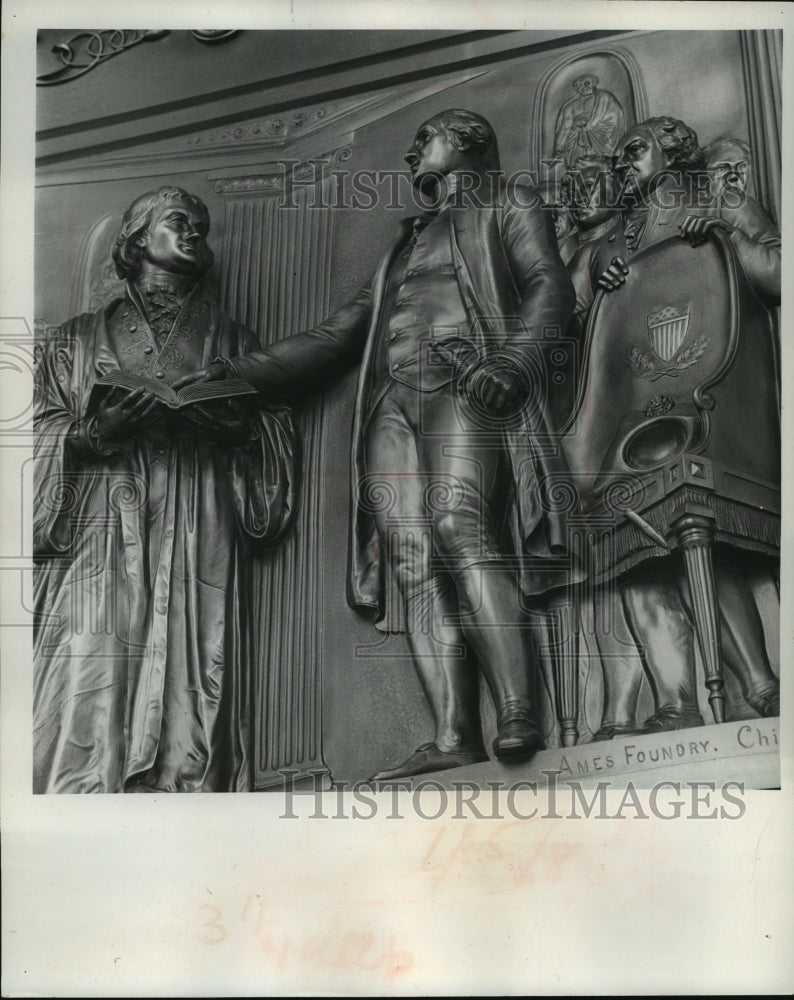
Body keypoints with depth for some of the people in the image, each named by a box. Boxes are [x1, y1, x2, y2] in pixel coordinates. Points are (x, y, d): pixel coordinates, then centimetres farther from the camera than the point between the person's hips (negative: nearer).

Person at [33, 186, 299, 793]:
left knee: (195, 688, -9)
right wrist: (97, 434, -11)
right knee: (92, 697, -10)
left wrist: (236, 425, -9)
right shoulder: (80, 338, 18)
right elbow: (45, 433, 10)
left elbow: (277, 430, 12)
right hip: (103, 535, 0)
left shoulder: (232, 341, 21)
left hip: (202, 543, 1)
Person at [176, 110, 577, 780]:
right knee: (414, 558, -12)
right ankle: (455, 739, -19)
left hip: (462, 386, -5)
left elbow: (552, 288, 3)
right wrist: (240, 371, 20)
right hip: (391, 403, 5)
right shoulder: (402, 249, 36)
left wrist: (511, 360, -17)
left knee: (459, 525, -27)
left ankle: (519, 717, -30)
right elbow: (334, 339, 31)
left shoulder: (509, 210, 21)